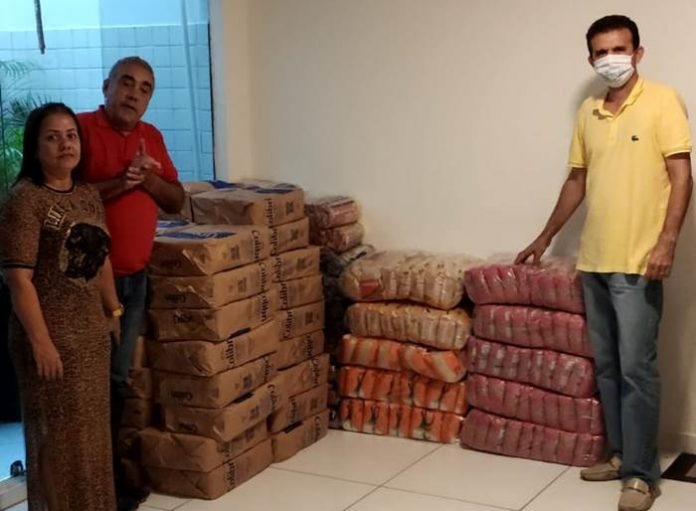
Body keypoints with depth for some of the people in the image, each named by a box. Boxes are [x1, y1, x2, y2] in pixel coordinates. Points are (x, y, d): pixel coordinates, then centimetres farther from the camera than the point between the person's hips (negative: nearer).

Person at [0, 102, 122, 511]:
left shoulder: (89, 195, 8)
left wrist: (114, 311, 19)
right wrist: (40, 341, -21)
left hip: (92, 331, 7)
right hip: (53, 334, -7)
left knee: (93, 427, 17)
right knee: (60, 433, 2)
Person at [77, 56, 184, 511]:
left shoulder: (151, 136, 11)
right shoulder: (80, 129, -10)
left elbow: (177, 202, 11)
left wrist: (149, 178, -8)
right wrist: (118, 182, -24)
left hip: (135, 278, 6)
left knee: (118, 378, 13)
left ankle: (110, 470, 25)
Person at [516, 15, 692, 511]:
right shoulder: (588, 113, 13)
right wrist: (545, 237, 25)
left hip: (636, 263, -7)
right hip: (593, 261, 7)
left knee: (636, 368, -5)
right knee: (606, 366, 12)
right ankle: (620, 454, 24)